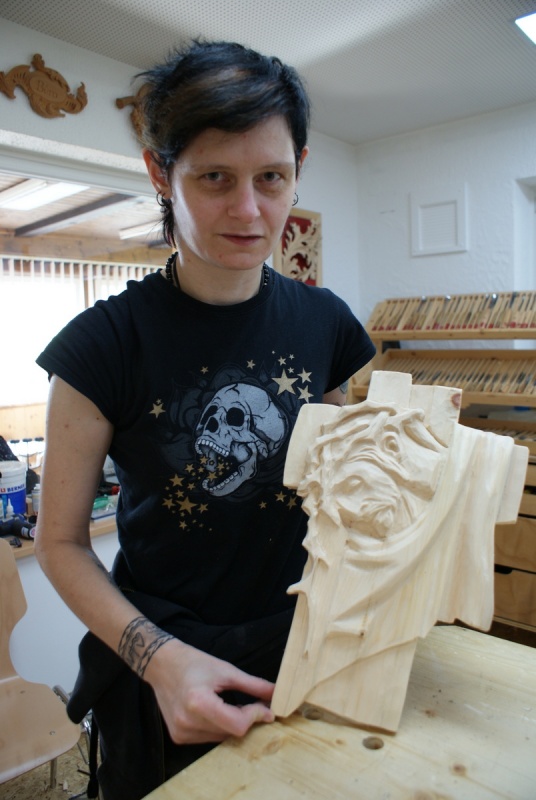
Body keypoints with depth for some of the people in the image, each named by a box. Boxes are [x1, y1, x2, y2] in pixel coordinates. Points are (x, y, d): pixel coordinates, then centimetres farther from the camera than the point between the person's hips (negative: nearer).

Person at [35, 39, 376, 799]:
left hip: (301, 651, 4)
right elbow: (60, 542, -11)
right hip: (163, 677, -3)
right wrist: (158, 656, -23)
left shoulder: (323, 323, -6)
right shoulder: (107, 343, -17)